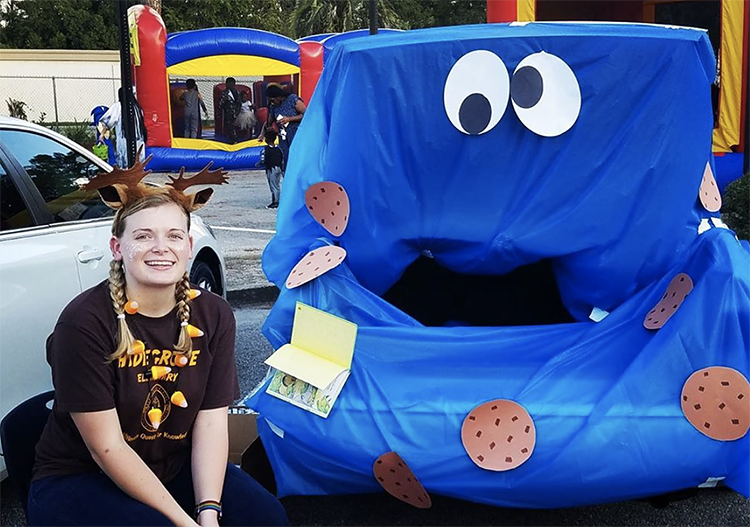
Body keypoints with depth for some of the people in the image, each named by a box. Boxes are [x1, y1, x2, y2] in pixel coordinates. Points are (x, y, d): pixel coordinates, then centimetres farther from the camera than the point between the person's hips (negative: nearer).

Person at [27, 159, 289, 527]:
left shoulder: (213, 316, -5)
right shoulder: (84, 322, -19)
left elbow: (211, 422, -8)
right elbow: (107, 447, -19)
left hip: (174, 467, 4)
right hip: (77, 479, -3)